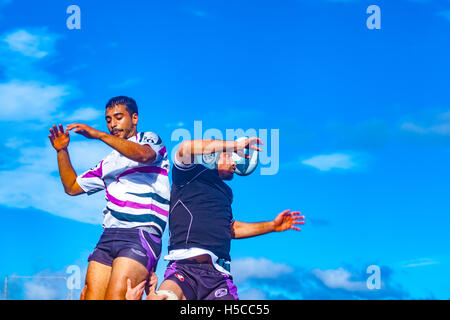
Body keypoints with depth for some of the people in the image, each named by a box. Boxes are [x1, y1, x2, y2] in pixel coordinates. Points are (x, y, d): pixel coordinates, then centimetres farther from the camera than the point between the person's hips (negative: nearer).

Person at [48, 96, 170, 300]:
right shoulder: (108, 162, 28)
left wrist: (99, 135, -19)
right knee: (91, 295, -7)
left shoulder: (150, 139, 10)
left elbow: (144, 155, -16)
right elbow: (72, 187, 31)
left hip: (142, 233, -6)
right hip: (109, 236, 6)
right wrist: (62, 151, 19)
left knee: (116, 294, -24)